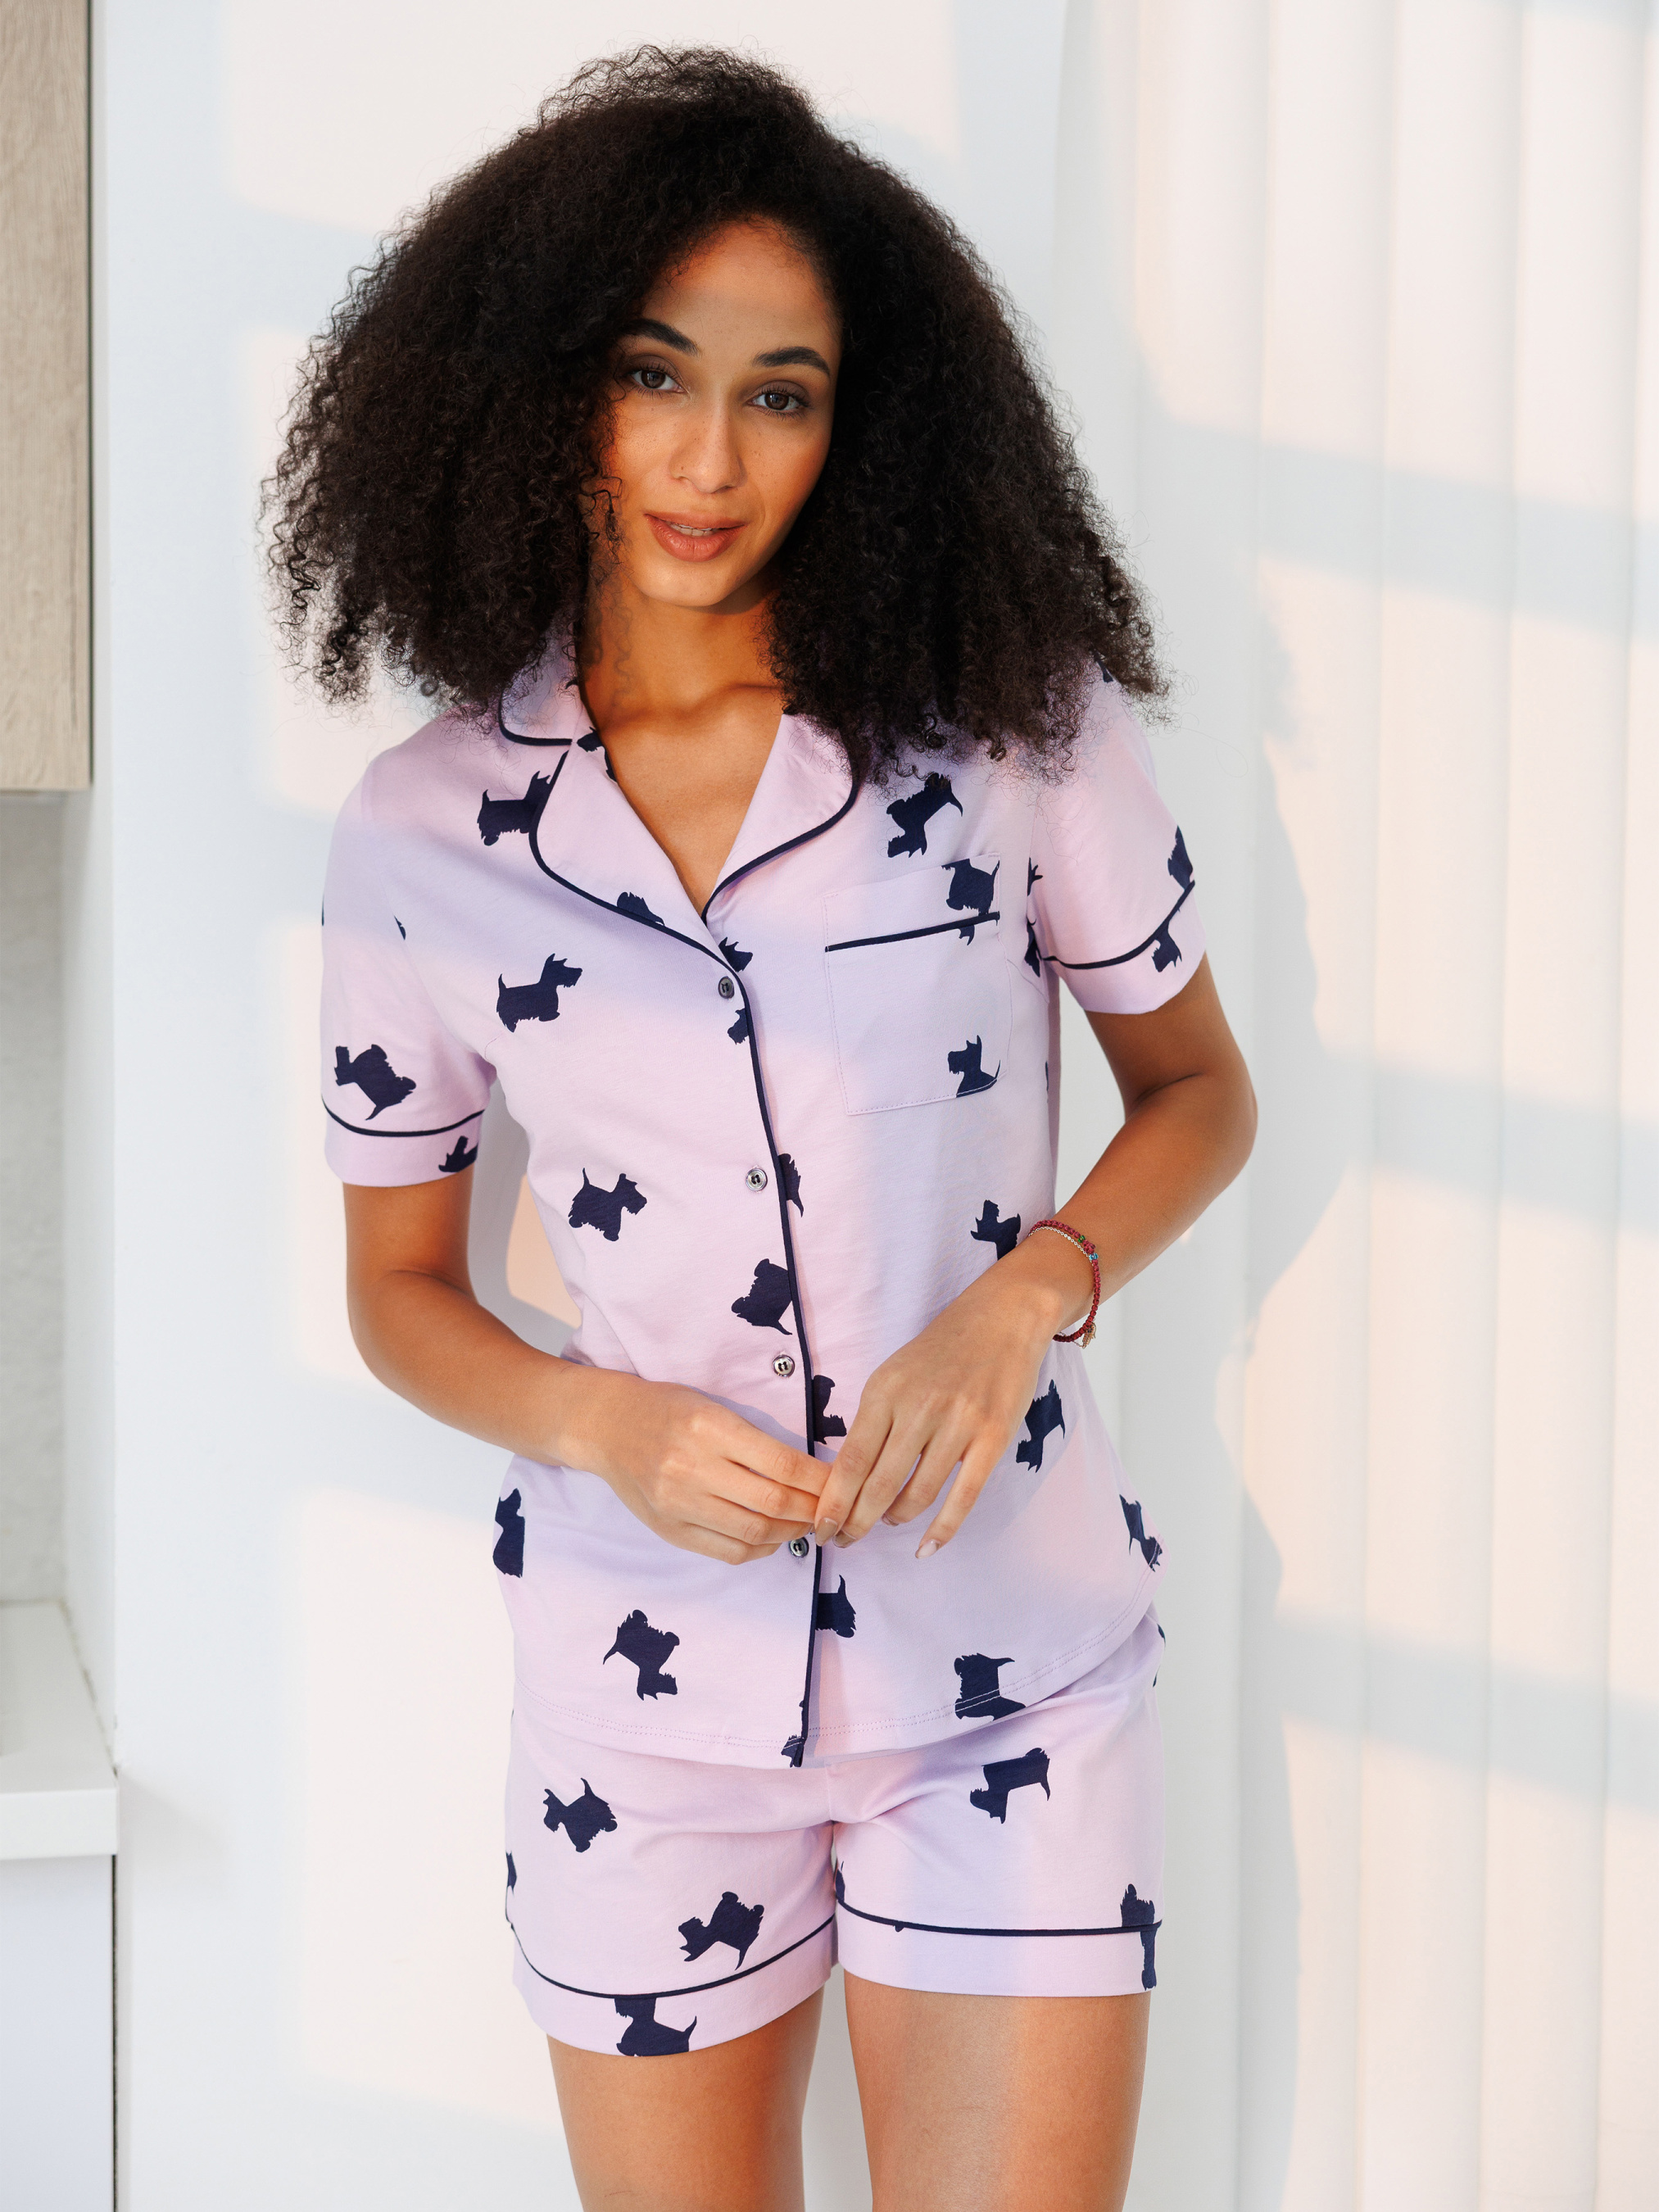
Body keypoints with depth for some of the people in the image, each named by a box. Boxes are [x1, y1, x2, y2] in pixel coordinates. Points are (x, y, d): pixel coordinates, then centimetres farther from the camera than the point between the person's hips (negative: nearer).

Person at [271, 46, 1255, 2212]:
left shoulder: (1017, 724, -6)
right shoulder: (422, 833, -2)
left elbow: (1198, 1085, 7)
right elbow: (397, 1285, 7)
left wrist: (1028, 1292, -12)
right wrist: (604, 1425, -12)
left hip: (1007, 1663, -1)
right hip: (643, 1688, 1)